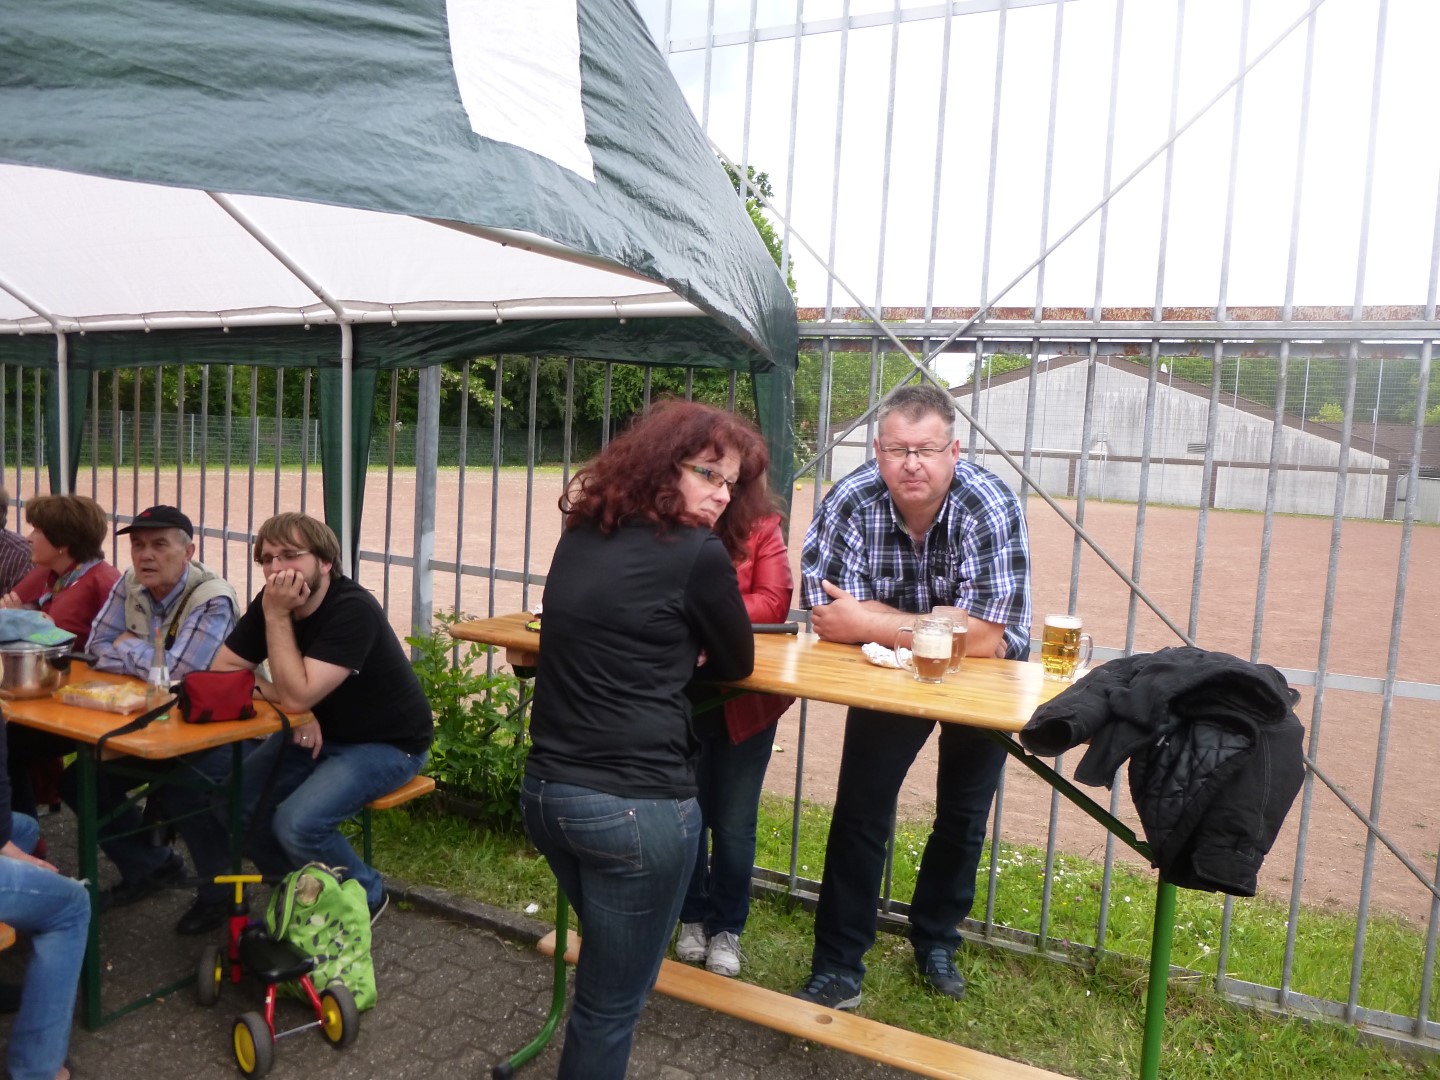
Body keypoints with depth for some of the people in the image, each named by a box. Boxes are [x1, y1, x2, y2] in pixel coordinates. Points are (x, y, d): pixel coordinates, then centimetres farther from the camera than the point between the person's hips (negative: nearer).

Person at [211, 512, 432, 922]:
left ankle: (366, 897, 3)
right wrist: (295, 709, -19)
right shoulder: (273, 600, -4)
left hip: (387, 744, -7)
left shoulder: (353, 610, -26)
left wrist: (276, 616, -27)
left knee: (296, 823, -26)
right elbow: (221, 670, -6)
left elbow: (297, 696, -31)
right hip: (317, 731, 8)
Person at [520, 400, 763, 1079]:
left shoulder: (581, 535, 9)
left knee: (605, 978, 29)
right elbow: (736, 664, 3)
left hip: (546, 789, 8)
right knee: (610, 1005, 11)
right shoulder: (698, 554, -11)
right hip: (635, 805, -7)